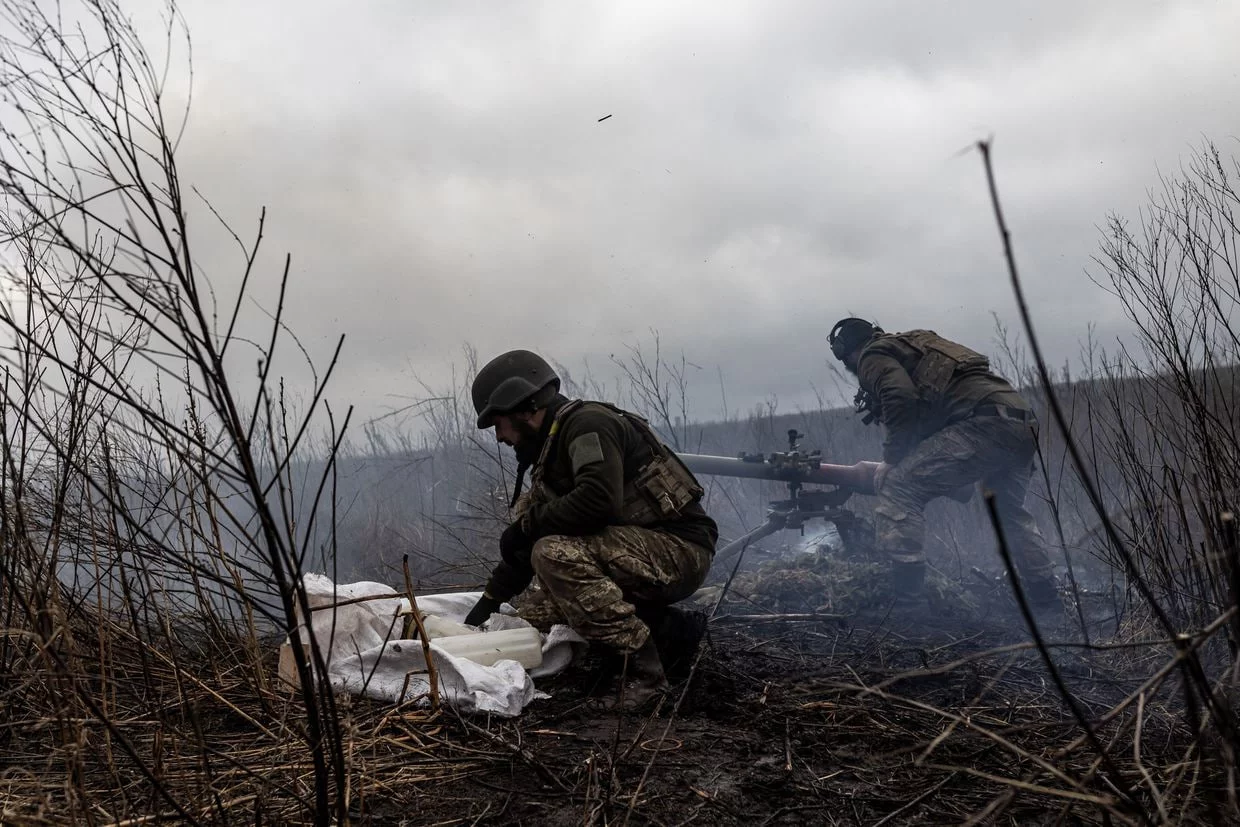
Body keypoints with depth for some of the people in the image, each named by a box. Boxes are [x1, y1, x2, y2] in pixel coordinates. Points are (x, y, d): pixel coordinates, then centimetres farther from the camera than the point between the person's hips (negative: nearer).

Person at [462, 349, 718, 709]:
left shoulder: (588, 423, -13)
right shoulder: (552, 447, 17)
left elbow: (599, 499, -31)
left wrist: (528, 524, -16)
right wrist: (489, 600, 22)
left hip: (680, 549, -10)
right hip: (644, 549, 10)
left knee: (556, 554, -25)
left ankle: (642, 670, -19)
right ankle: (664, 631, 10)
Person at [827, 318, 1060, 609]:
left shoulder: (872, 356, 8)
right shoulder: (917, 343, 34)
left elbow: (901, 399, -11)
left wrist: (892, 459, -1)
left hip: (984, 423, -9)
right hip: (1025, 425, 9)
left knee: (898, 488, -7)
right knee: (1010, 511, 30)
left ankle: (902, 595, -12)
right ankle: (1044, 596, 39)